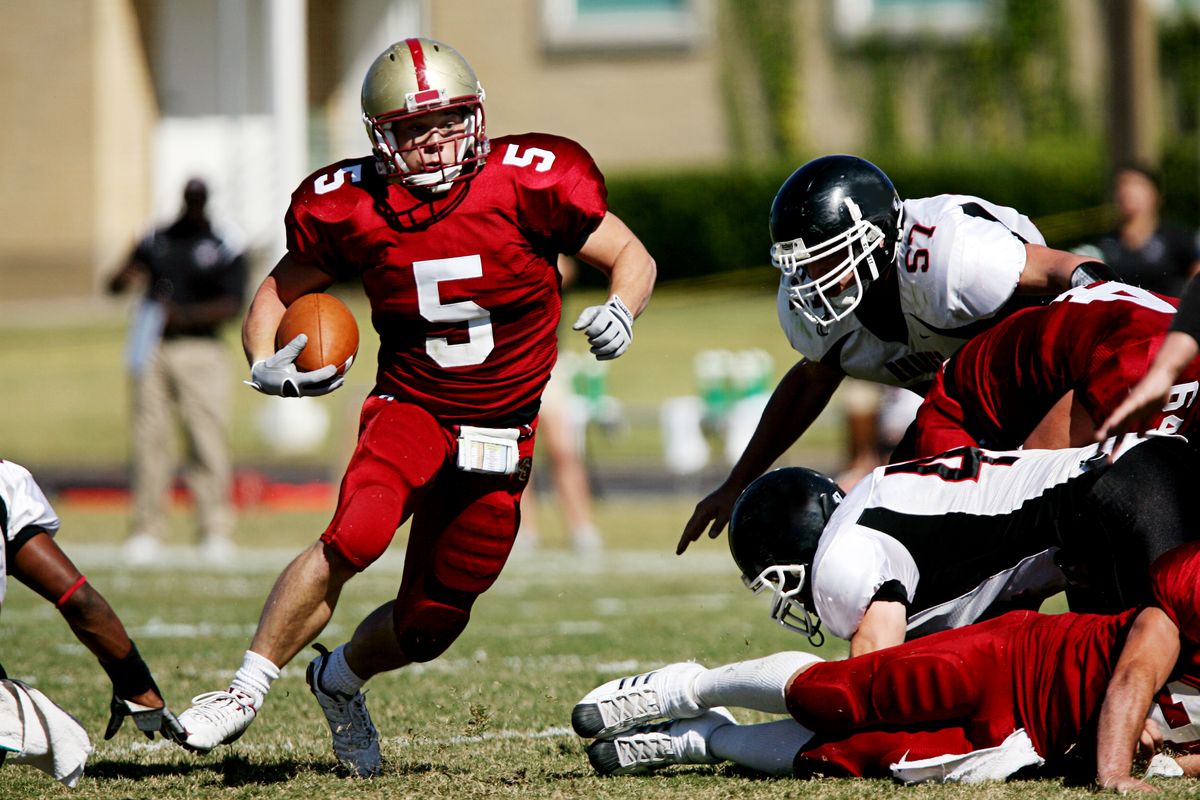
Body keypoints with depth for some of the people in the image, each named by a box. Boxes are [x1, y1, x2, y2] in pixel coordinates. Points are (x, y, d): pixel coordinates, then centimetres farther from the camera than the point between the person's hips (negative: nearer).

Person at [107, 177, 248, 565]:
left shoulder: (226, 246, 2)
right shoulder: (156, 239, 13)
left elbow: (232, 305, -6)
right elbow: (114, 286, 13)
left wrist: (185, 315, -20)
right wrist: (124, 277, -12)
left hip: (201, 349, -3)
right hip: (153, 350, 3)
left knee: (208, 441, -8)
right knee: (149, 438, 1)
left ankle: (215, 532, -4)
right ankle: (147, 531, 6)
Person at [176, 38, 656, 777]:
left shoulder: (527, 185, -12)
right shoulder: (351, 209, -8)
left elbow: (633, 258, -2)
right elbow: (280, 292, 7)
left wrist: (620, 312, -24)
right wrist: (266, 367, -14)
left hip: (498, 436, 1)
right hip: (409, 408, -1)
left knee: (433, 622, 6)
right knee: (356, 536, -31)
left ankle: (339, 680, 40)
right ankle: (246, 692, -19)